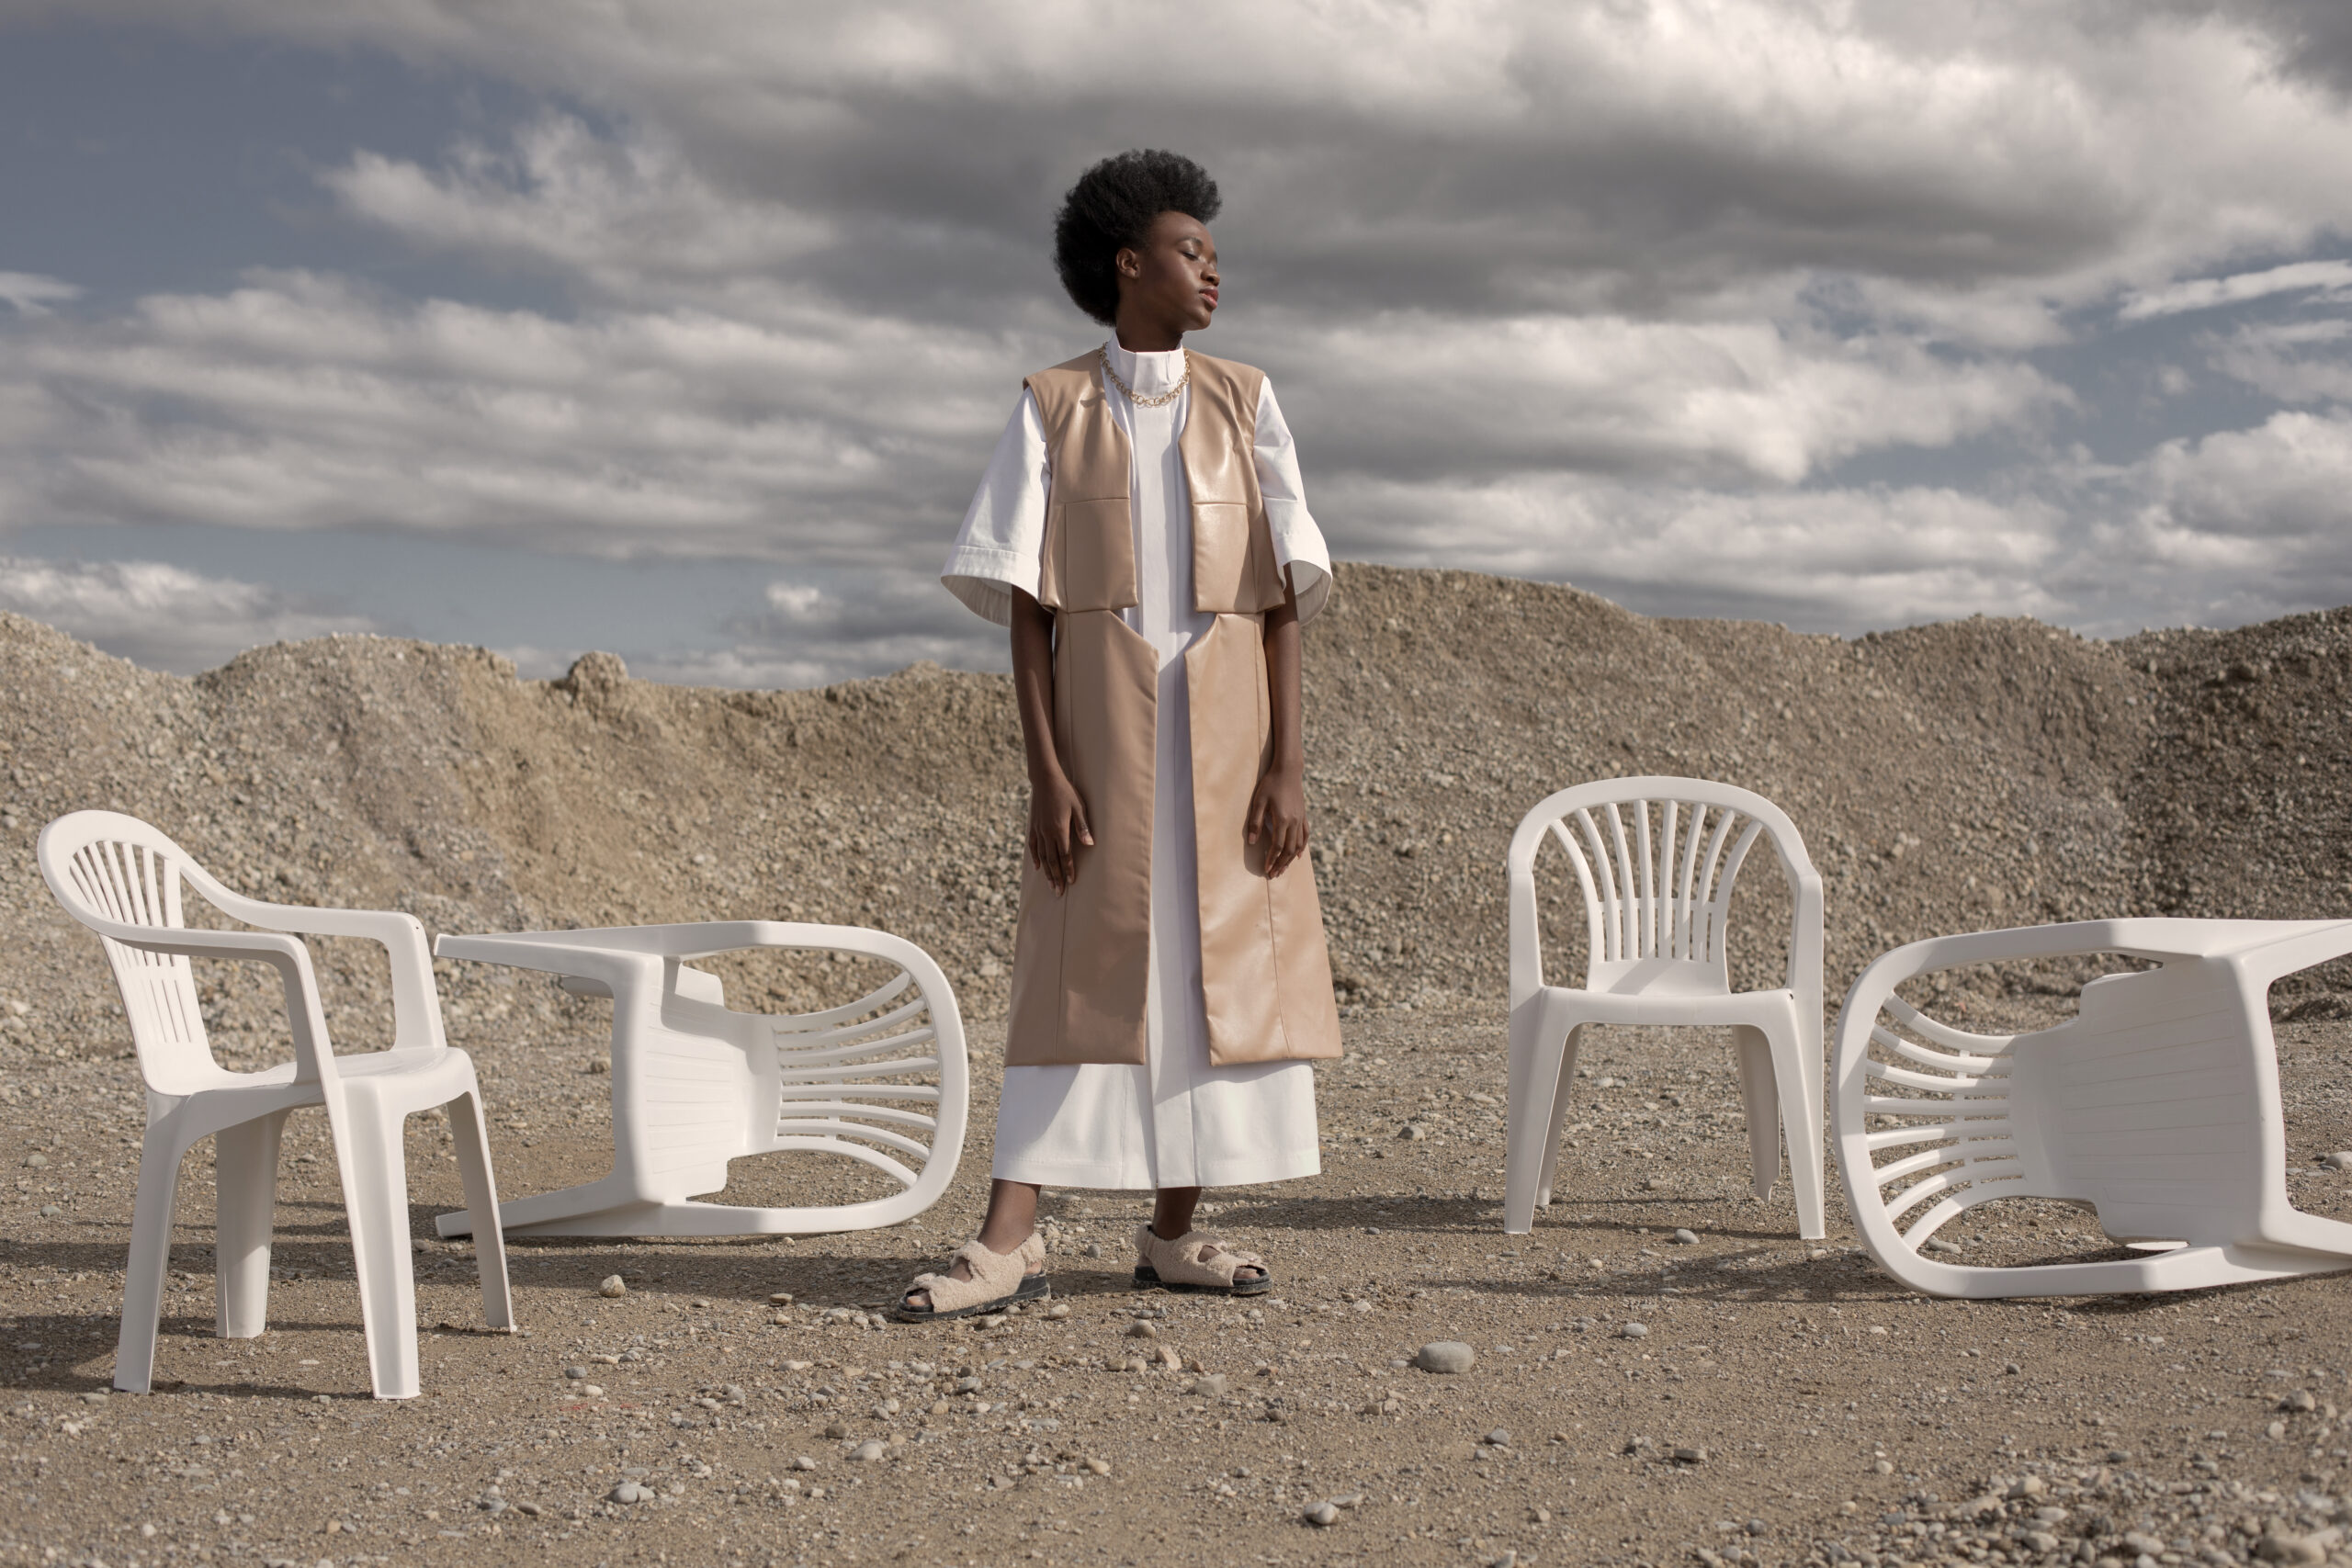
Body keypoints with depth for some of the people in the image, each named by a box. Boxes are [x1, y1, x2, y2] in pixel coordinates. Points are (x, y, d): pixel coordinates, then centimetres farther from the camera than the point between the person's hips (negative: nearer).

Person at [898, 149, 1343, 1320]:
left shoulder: (1242, 401, 8)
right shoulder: (1052, 407, 3)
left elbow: (1280, 596, 5)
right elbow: (1026, 601, -1)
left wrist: (1285, 761, -4)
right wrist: (1046, 768, -10)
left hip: (1226, 716, 2)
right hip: (1101, 713, -2)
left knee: (1218, 959, 2)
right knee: (1084, 963, -6)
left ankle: (1173, 1233, 12)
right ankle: (1009, 1240, -5)